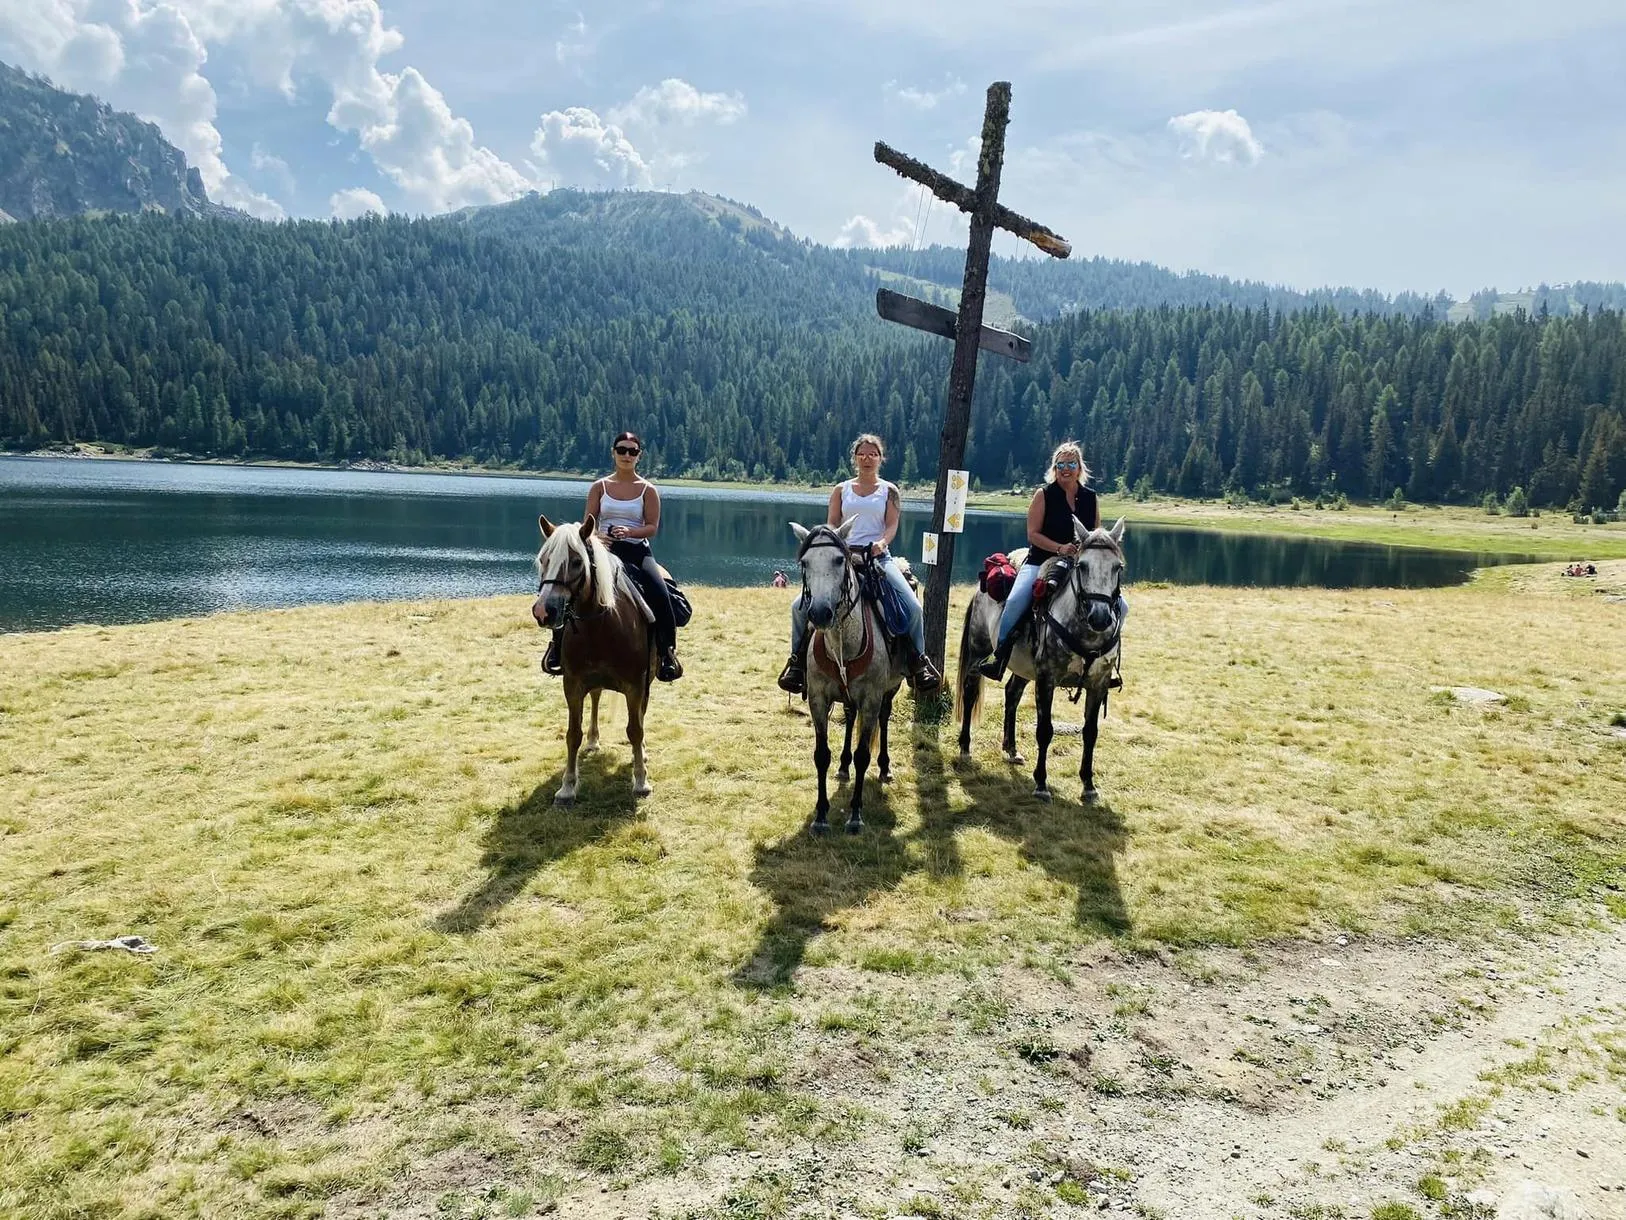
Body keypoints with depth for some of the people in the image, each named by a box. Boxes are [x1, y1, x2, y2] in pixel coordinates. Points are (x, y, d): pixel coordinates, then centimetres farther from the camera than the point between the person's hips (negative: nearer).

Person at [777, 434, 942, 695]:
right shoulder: (841, 490, 13)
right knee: (800, 606, -11)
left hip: (878, 556, -1)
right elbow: (831, 525, 7)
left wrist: (882, 542, -22)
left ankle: (918, 661, 0)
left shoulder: (889, 491, 10)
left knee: (912, 606, -19)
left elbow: (892, 525, 0)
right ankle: (798, 660, 7)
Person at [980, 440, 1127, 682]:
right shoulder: (1043, 495, -2)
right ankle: (999, 658, -14)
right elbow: (1033, 534, -7)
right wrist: (1060, 548, -21)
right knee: (1015, 602, -29)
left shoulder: (1091, 499, 8)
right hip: (1041, 562, -4)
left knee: (1120, 606, -5)